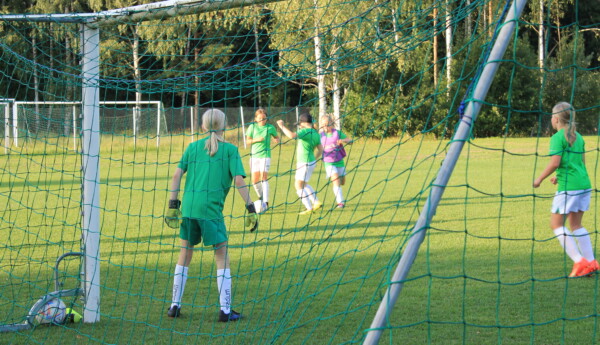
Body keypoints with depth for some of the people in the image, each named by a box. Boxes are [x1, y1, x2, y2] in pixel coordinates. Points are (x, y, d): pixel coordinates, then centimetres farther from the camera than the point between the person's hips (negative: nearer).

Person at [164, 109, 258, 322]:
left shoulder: (193, 147, 12)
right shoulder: (230, 150, 2)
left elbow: (177, 175, 7)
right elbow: (239, 180, -6)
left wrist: (172, 204, 9)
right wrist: (250, 209, -4)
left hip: (188, 207, 4)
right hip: (211, 208, -4)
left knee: (185, 253, 16)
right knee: (222, 255, 3)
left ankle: (175, 305, 20)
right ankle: (225, 310, -1)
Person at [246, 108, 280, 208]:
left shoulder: (270, 127, 2)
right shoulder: (252, 127, 3)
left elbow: (276, 137, 16)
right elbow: (248, 141, 4)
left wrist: (277, 140, -7)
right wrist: (257, 139, -14)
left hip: (265, 155, -2)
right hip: (254, 155, 2)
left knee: (264, 177, -15)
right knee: (255, 180, 1)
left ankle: (265, 201, -16)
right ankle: (261, 197, 26)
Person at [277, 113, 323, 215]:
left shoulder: (305, 131, -18)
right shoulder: (316, 134, 8)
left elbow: (291, 135, -34)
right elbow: (320, 150, 14)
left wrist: (282, 126, -22)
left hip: (305, 164, -9)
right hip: (311, 162, 9)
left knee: (299, 186, 0)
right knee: (304, 184, 24)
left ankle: (309, 208, -1)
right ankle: (316, 202, 22)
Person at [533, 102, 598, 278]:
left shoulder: (558, 137, -9)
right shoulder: (578, 137, 15)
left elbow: (555, 163, -17)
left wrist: (539, 179, -5)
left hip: (568, 187, -8)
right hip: (584, 184, 8)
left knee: (556, 224, 1)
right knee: (576, 224, 15)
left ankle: (579, 261, -9)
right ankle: (591, 262, 7)